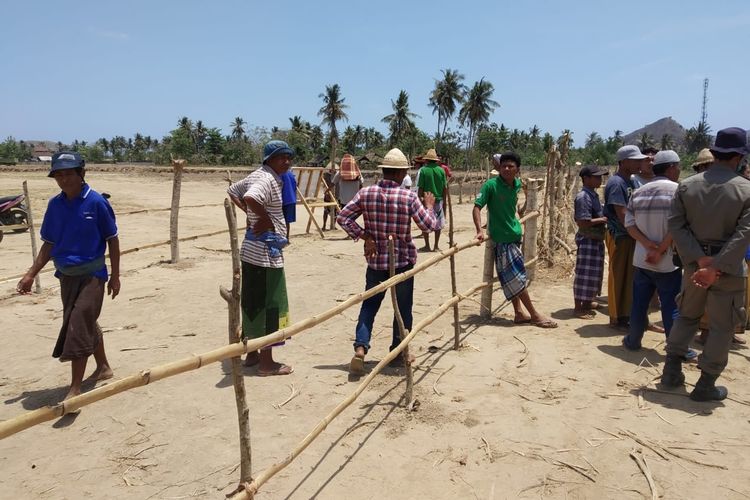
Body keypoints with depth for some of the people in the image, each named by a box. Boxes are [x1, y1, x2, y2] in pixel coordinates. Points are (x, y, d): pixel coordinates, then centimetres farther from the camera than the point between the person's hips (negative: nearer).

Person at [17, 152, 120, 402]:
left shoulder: (96, 202, -13)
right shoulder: (55, 204, 2)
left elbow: (112, 239, -7)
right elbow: (49, 244, 10)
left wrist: (115, 276, -5)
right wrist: (31, 274, 6)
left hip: (92, 274, -6)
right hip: (66, 276, 6)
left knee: (78, 327, -10)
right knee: (87, 324, 18)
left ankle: (75, 389, -4)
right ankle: (103, 367, 37)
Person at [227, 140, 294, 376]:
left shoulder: (257, 175, 13)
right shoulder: (268, 179, -17)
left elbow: (233, 191, 27)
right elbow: (250, 198, -37)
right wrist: (266, 219, -21)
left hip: (252, 250, 10)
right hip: (266, 252, -10)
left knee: (252, 302, 16)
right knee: (269, 305, -2)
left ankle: (252, 354, 28)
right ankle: (266, 363, 6)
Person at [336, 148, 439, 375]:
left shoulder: (366, 193, -5)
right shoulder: (408, 196, -13)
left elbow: (343, 217, -4)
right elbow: (429, 225, -9)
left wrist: (364, 235, -4)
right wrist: (429, 205, 9)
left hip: (375, 260, 3)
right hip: (403, 260, -2)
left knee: (369, 304, 13)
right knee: (403, 307, 13)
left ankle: (360, 348, -2)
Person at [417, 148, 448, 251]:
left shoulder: (423, 170, -8)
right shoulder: (441, 170, -1)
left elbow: (420, 188, -9)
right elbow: (445, 188, 3)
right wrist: (444, 200, 13)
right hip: (439, 200, 2)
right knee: (438, 224, 11)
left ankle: (427, 246, 12)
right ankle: (436, 246, 14)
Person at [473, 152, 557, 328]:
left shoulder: (517, 184, 4)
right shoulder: (491, 185, -15)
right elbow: (476, 207, -20)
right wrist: (480, 231, -31)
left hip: (514, 236, 7)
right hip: (502, 239, -7)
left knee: (513, 279, 13)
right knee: (518, 279, -4)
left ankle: (519, 314, 22)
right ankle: (535, 315, 3)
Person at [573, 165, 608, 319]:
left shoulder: (593, 195, 13)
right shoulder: (583, 197, -18)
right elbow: (582, 222, -25)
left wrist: (604, 219, 5)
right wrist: (603, 220, -18)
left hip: (596, 239, 10)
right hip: (587, 240, -10)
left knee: (594, 273, 17)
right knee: (584, 274, -4)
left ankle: (587, 302, 30)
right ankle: (578, 307, 4)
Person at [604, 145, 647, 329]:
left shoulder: (628, 181, 14)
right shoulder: (616, 183, -15)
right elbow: (622, 214, -19)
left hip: (629, 235, 9)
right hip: (619, 236, -9)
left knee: (628, 276, 14)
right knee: (618, 276, -1)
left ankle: (625, 314, 25)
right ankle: (617, 318, 9)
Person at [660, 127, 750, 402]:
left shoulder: (686, 185, -2)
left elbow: (676, 225, -8)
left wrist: (700, 259, -12)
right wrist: (716, 268, -21)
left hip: (695, 263, 3)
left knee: (686, 315, 20)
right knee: (721, 326, 8)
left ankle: (672, 371, 23)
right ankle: (706, 385, 14)